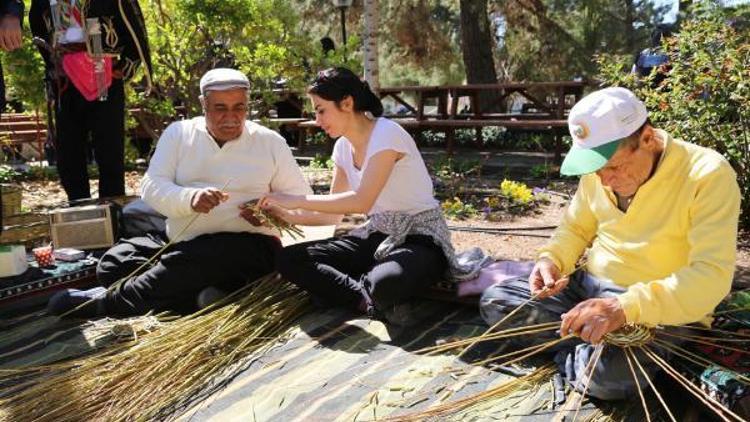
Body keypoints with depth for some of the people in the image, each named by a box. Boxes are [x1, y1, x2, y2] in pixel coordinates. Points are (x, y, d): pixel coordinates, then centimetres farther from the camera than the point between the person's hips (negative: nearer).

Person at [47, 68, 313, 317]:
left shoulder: (270, 142, 4)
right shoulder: (179, 133, 7)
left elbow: (301, 198, 6)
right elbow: (151, 186, -3)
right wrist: (190, 198, -25)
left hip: (245, 246, -4)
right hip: (179, 244, 4)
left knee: (184, 263, -34)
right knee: (114, 263, -17)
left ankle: (106, 302, -16)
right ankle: (205, 294, -24)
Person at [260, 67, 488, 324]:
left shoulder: (387, 134, -18)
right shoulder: (343, 147, 6)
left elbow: (361, 202, -28)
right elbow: (334, 213, 10)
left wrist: (298, 200, -22)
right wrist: (287, 214, -5)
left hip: (420, 240, -7)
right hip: (377, 236, 8)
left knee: (384, 284, -42)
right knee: (289, 259, -10)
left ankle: (361, 291, -7)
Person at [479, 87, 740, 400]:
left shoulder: (707, 174, -19)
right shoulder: (598, 170, 0)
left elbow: (712, 275, -27)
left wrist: (626, 307, -39)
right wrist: (551, 260, -9)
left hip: (660, 310, -6)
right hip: (590, 289, 6)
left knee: (607, 374, -36)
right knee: (494, 301, -7)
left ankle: (575, 350, -3)